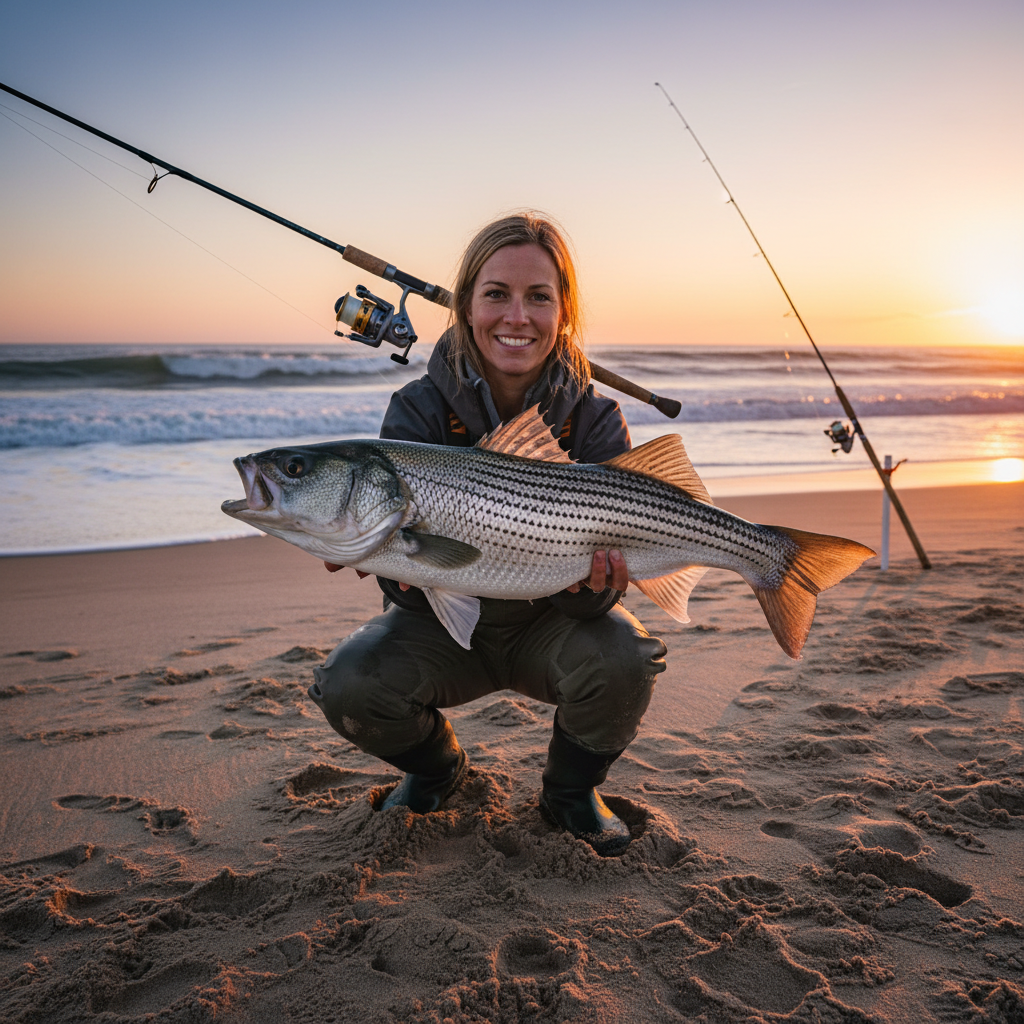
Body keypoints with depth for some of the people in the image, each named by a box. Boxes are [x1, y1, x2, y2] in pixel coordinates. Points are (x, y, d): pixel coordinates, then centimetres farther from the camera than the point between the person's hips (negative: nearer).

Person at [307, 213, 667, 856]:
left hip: (549, 626, 0)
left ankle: (572, 789, 3)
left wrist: (595, 581, -44)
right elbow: (405, 588, -20)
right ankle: (436, 768, 12)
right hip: (448, 626, 1)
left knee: (623, 657, -31)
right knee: (347, 686, -24)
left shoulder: (595, 420, -16)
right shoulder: (419, 411, -17)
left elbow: (607, 560, -20)